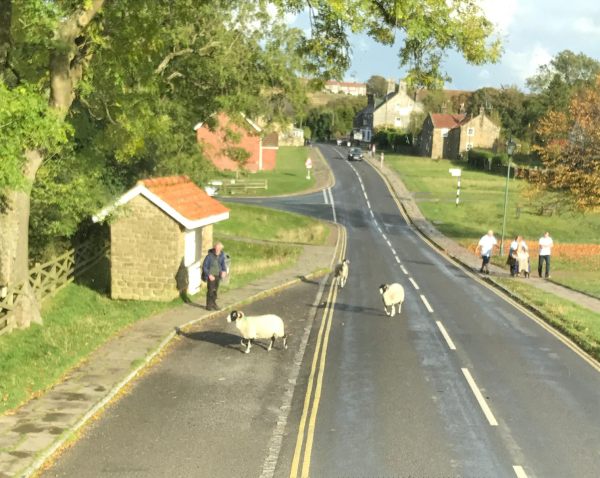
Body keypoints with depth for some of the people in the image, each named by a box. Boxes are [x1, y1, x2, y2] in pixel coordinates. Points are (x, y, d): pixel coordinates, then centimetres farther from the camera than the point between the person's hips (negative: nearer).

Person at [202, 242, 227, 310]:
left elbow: (223, 264, 7)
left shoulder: (222, 255, -5)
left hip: (217, 275, 5)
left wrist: (224, 271, -13)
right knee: (210, 290, -5)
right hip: (211, 275, -5)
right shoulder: (209, 256, -21)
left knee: (215, 290, 14)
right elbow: (204, 266, -15)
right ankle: (209, 305, 6)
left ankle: (213, 303, 28)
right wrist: (209, 275, -20)